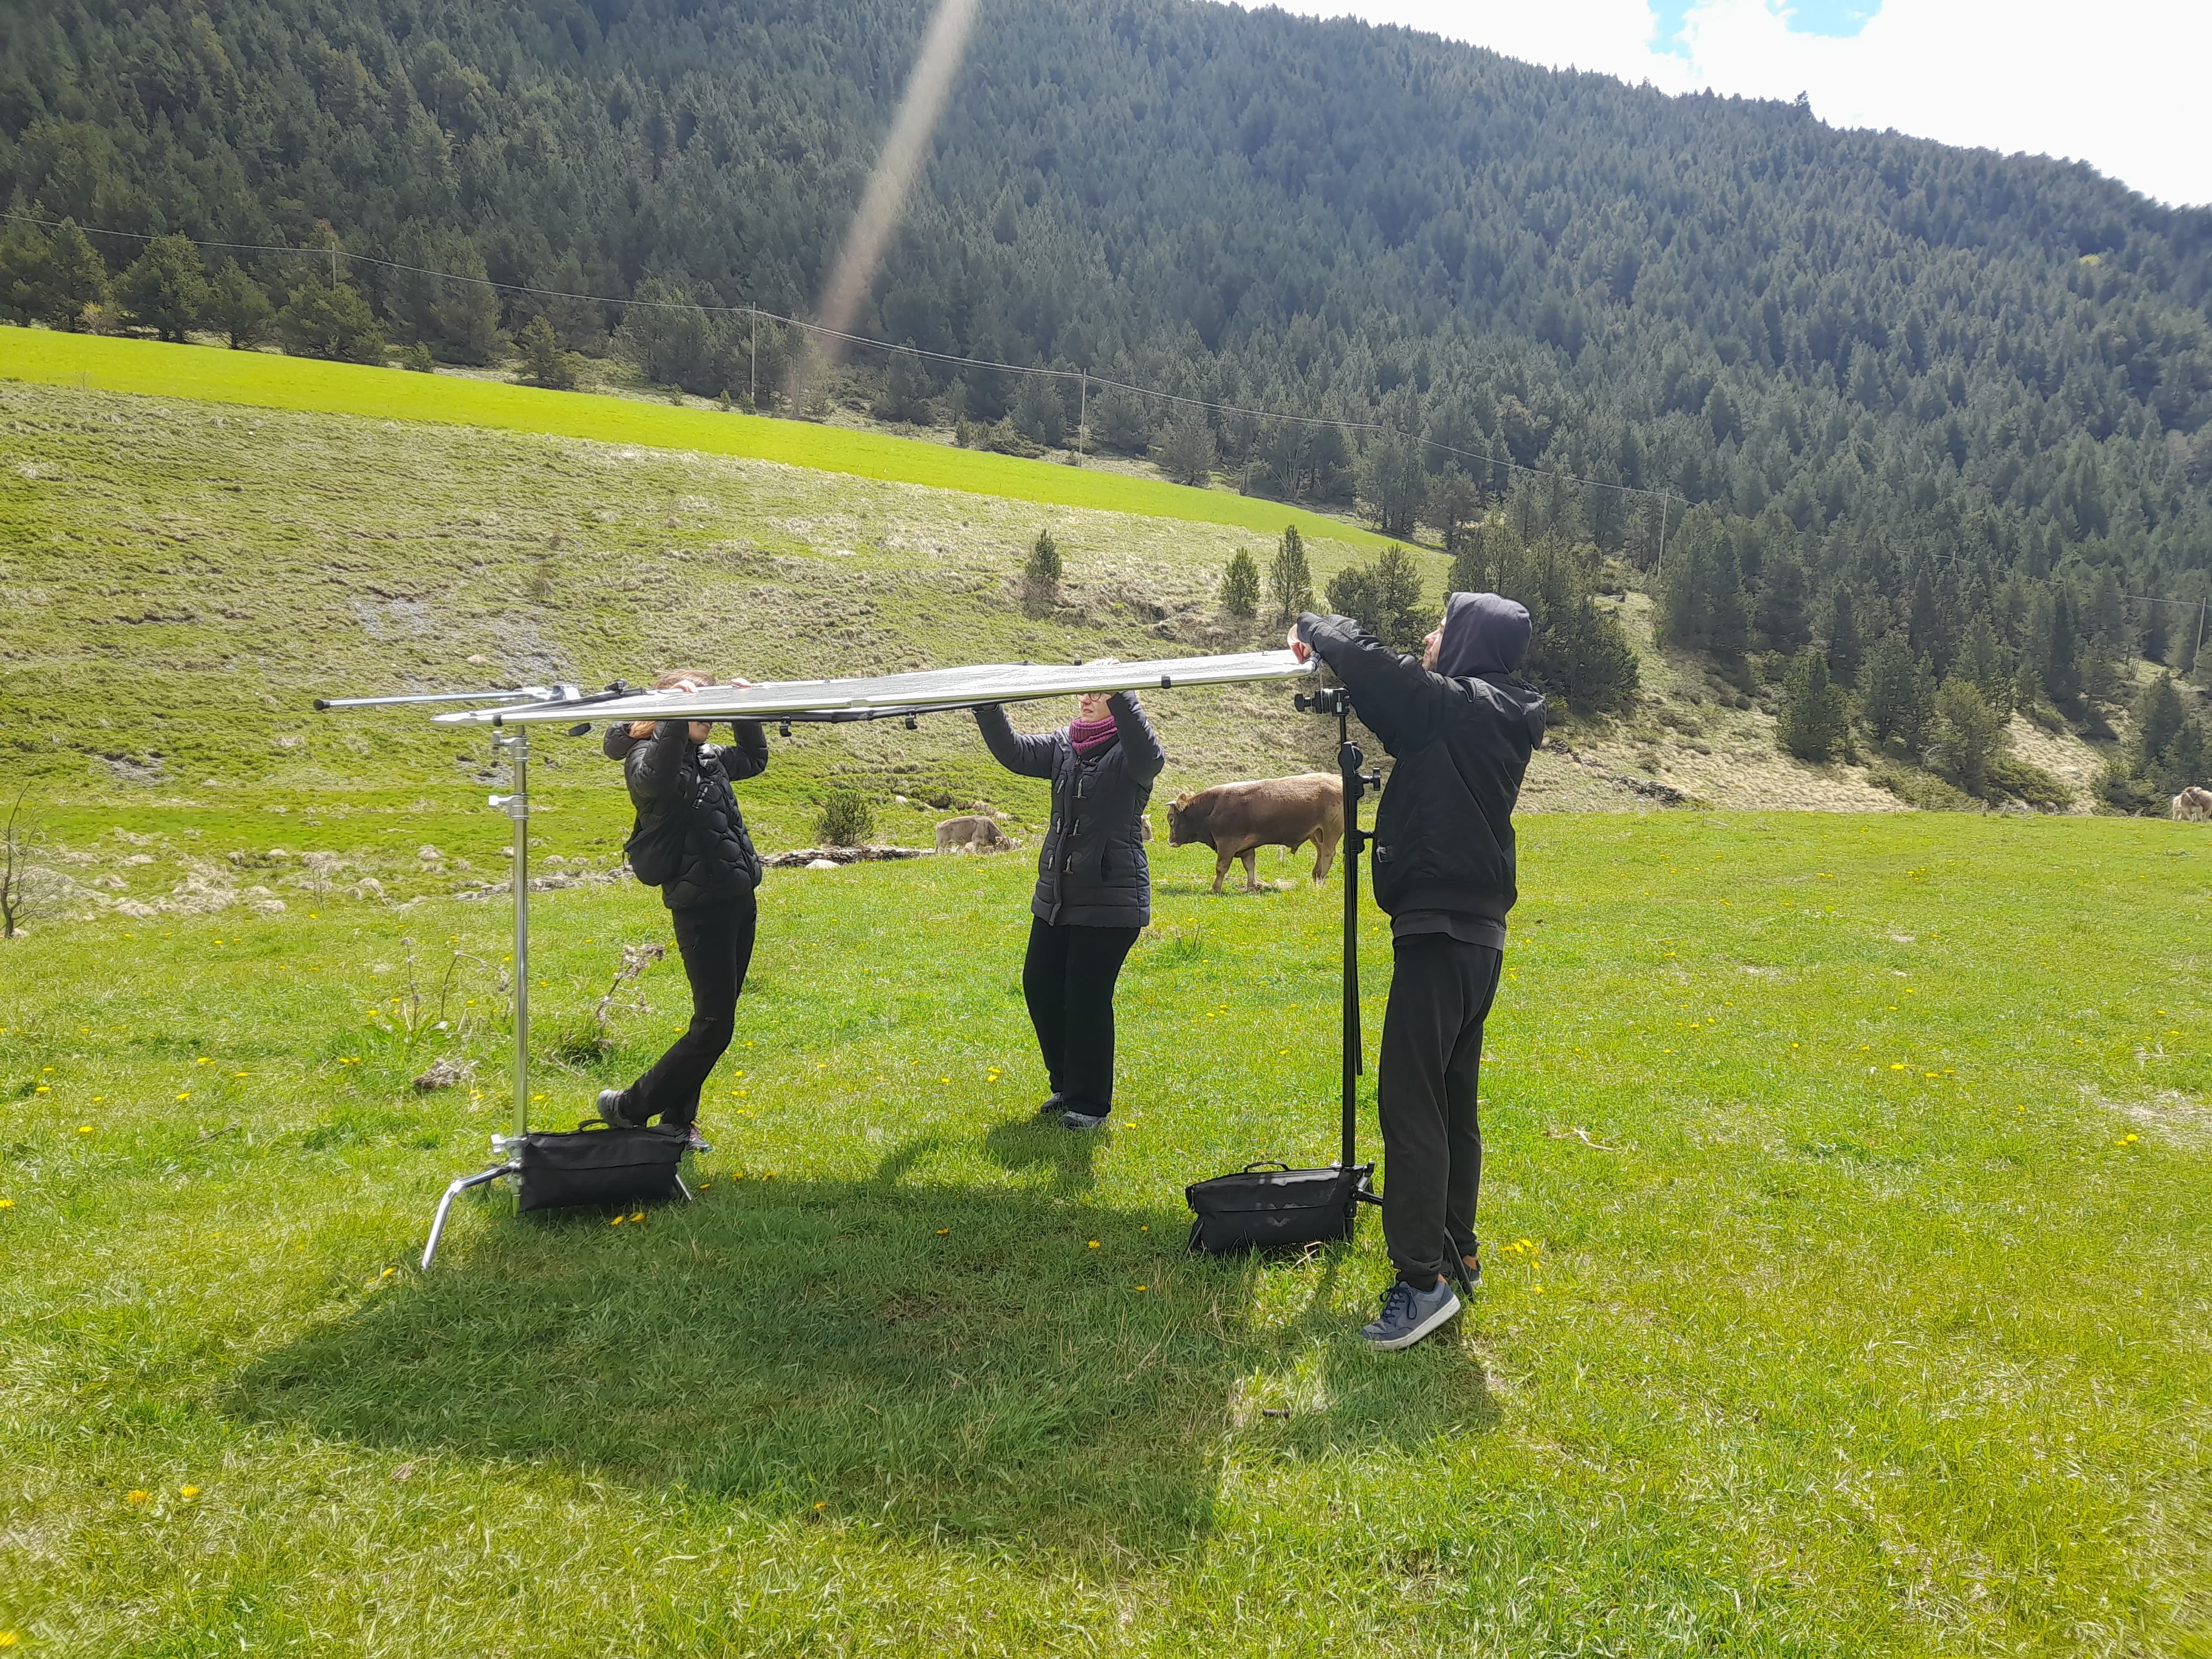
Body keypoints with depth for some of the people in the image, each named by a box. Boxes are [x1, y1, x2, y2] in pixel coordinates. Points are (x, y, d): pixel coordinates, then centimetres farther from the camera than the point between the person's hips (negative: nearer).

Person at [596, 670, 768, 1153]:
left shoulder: (707, 757, 13)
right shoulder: (648, 756, -12)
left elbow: (754, 759, 31)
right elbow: (655, 779, -37)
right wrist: (677, 717, -37)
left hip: (738, 904, 9)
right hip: (701, 910, -9)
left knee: (716, 1021, 13)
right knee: (714, 1027, -7)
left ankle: (677, 1121, 25)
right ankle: (627, 1108, 8)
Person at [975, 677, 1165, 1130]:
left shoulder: (1127, 750, -9)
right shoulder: (1064, 745, 9)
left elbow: (1149, 758, -32)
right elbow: (1013, 752, 0)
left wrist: (1120, 699, -43)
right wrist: (988, 706, -15)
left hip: (1110, 900, -7)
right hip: (1056, 895, 7)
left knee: (1087, 998, -4)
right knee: (1039, 986, 10)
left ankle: (1089, 1102, 12)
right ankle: (1065, 1084, 28)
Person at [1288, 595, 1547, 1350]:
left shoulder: (1457, 708, -13)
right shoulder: (1497, 720, 14)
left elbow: (1369, 660, -15)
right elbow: (1401, 717, 22)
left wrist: (1313, 628, 5)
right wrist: (1330, 656, 13)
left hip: (1439, 933, -10)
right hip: (1477, 933, 10)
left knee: (1409, 1100, -9)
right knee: (1452, 1100, 16)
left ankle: (1422, 1278, -9)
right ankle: (1457, 1246, 26)